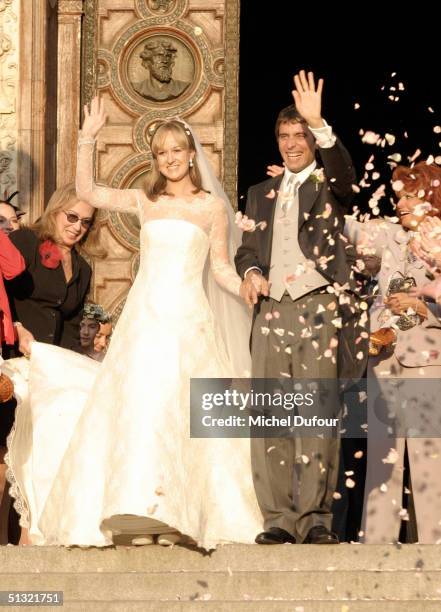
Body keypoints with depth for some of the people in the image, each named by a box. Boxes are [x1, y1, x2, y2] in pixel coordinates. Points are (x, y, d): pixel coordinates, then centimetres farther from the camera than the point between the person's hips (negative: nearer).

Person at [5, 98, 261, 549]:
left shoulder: (211, 206, 7)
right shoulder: (144, 201, 12)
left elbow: (221, 268, 8)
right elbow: (87, 192, 7)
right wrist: (87, 139, 0)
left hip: (188, 320, -2)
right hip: (144, 317, 2)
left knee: (180, 412, -6)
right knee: (135, 407, -3)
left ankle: (177, 516, -4)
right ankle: (140, 513, -1)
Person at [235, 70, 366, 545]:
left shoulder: (329, 185, 10)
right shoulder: (261, 194, 23)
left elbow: (344, 172, -13)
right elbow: (247, 248, 23)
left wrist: (318, 123, -26)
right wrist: (250, 271, -1)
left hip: (320, 309, -4)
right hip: (271, 311, 4)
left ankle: (315, 518, -8)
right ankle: (278, 519, -2)